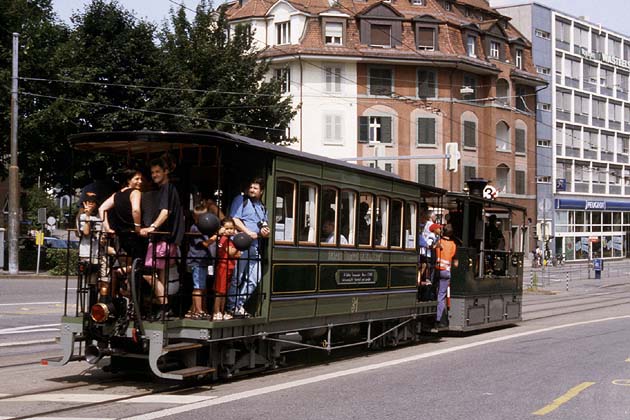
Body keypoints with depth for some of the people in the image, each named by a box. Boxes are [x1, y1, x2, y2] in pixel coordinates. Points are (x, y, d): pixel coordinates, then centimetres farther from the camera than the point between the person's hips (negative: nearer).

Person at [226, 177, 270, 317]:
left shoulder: (262, 207, 24)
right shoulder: (241, 200, 5)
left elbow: (265, 228, 24)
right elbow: (234, 219, -6)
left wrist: (265, 232, -1)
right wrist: (249, 233, -13)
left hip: (254, 247, 7)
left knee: (254, 278, 4)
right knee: (236, 278, -4)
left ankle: (239, 304, 13)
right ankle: (232, 305, 5)